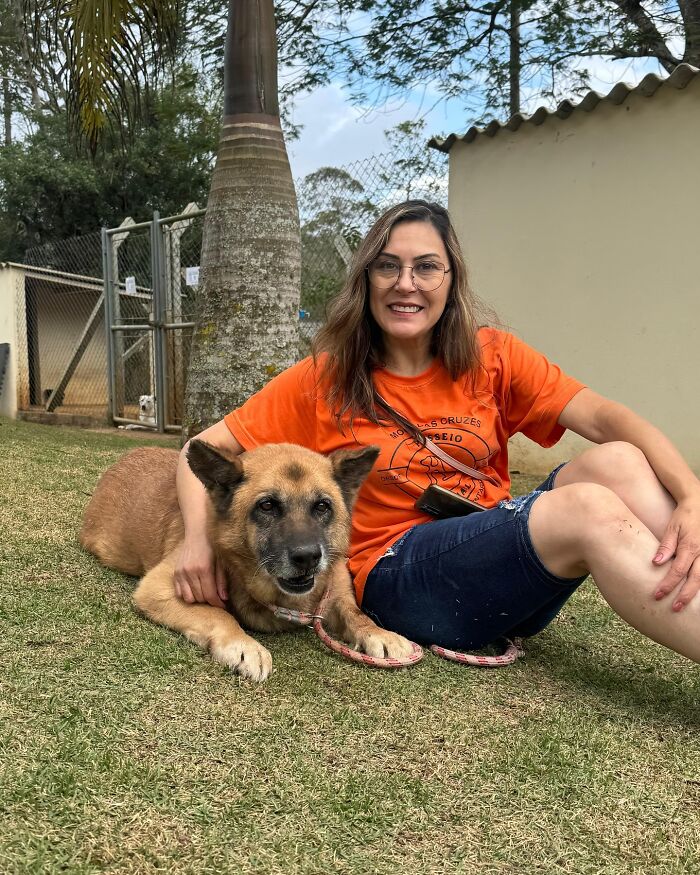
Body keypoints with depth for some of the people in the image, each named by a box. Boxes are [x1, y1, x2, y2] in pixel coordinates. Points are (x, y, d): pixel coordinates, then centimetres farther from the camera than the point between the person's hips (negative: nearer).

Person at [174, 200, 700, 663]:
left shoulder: (491, 357, 5)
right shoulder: (325, 380, 2)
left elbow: (609, 419, -7)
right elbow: (205, 449, 4)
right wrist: (199, 537, -15)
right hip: (397, 580, -3)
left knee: (617, 462, -22)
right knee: (591, 509, -27)